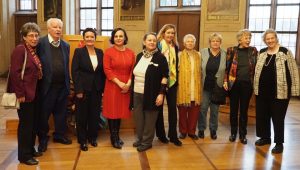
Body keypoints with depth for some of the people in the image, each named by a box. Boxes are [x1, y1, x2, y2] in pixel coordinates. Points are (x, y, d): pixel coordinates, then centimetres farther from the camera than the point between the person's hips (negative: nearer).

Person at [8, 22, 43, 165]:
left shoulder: (33, 51, 10)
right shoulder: (20, 49, -14)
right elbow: (15, 73, -19)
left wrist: (34, 91, 8)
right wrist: (20, 94, -19)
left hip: (33, 93, 8)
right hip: (24, 94, -8)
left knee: (33, 122, 16)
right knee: (25, 124, 2)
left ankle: (30, 149, 32)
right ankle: (24, 155, 16)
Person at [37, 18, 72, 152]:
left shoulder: (65, 45, 10)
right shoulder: (40, 43, -7)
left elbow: (66, 66, 11)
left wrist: (68, 84, 9)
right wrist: (39, 79, -13)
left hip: (62, 86, 5)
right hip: (47, 85, -4)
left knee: (61, 112, 15)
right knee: (44, 113, 8)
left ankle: (59, 135, 32)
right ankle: (43, 138, 24)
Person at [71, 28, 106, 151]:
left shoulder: (100, 52, 7)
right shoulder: (78, 51, -4)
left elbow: (102, 71, 8)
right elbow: (75, 72, -8)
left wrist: (103, 88, 3)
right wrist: (78, 90, -14)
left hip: (97, 89, 4)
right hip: (83, 89, -3)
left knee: (95, 114, 11)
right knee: (82, 115, 6)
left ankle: (92, 137, 27)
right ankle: (82, 140, 19)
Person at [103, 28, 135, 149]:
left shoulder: (130, 53, 8)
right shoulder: (108, 52, -3)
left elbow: (133, 70, 6)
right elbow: (107, 70, -9)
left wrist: (128, 83, -9)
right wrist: (119, 83, -15)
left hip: (126, 87, 3)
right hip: (112, 86, -3)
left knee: (121, 110, 10)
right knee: (112, 111, 2)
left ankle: (117, 135, 26)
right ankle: (114, 138, 16)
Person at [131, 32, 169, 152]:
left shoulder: (160, 57, -7)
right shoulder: (139, 56, 9)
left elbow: (164, 76, -9)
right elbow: (135, 73, 14)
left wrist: (161, 93, -15)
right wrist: (131, 88, 11)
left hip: (151, 94, -5)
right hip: (137, 93, 5)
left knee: (149, 119, 6)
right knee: (138, 117, 12)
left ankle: (147, 142, 20)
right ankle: (139, 139, 29)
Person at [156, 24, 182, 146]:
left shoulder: (175, 47, 9)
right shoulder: (157, 45, -6)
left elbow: (176, 64, 15)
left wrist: (177, 79, 10)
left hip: (172, 81, 4)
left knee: (172, 108, 3)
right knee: (159, 108, 8)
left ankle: (173, 135, 12)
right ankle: (161, 134, 21)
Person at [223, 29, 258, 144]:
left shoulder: (253, 51, 3)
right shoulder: (231, 50, -2)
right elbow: (227, 67, 1)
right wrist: (225, 81, -6)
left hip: (247, 84, 1)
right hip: (234, 84, -1)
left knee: (244, 110, 8)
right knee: (233, 109, 8)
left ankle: (243, 134, 20)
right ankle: (233, 133, 23)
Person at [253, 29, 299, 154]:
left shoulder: (285, 52, -7)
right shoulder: (261, 53, 9)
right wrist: (255, 87, 15)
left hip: (280, 92, -5)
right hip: (262, 91, 5)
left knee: (278, 118, 3)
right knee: (262, 116, 13)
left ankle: (279, 143, 17)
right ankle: (265, 137, 32)